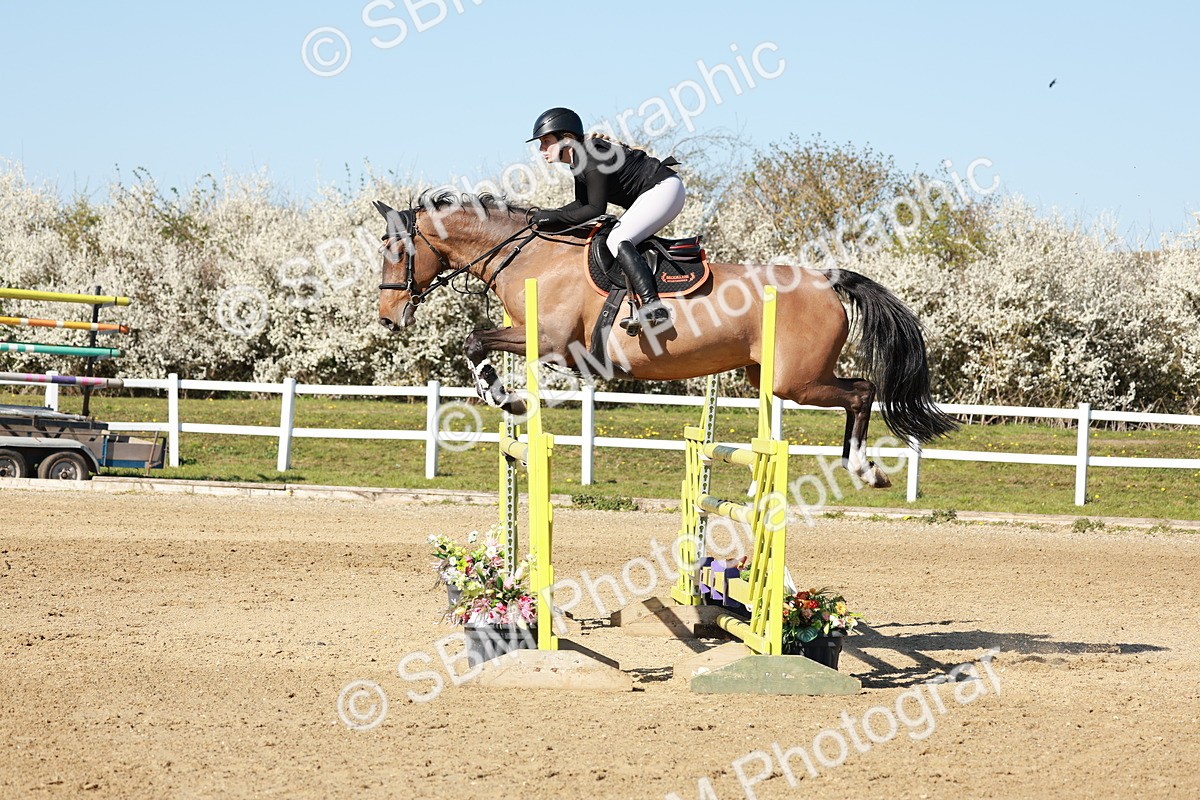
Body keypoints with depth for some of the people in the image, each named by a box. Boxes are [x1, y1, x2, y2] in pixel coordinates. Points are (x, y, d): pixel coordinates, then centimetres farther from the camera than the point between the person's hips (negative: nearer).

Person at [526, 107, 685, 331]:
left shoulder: (591, 157, -21)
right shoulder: (579, 159, 10)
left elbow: (596, 210, -23)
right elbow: (582, 204, 16)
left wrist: (553, 217, -20)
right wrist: (547, 214, 2)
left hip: (664, 189, -11)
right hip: (651, 195, 11)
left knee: (617, 241, -21)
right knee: (617, 241, 11)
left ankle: (654, 308, -33)